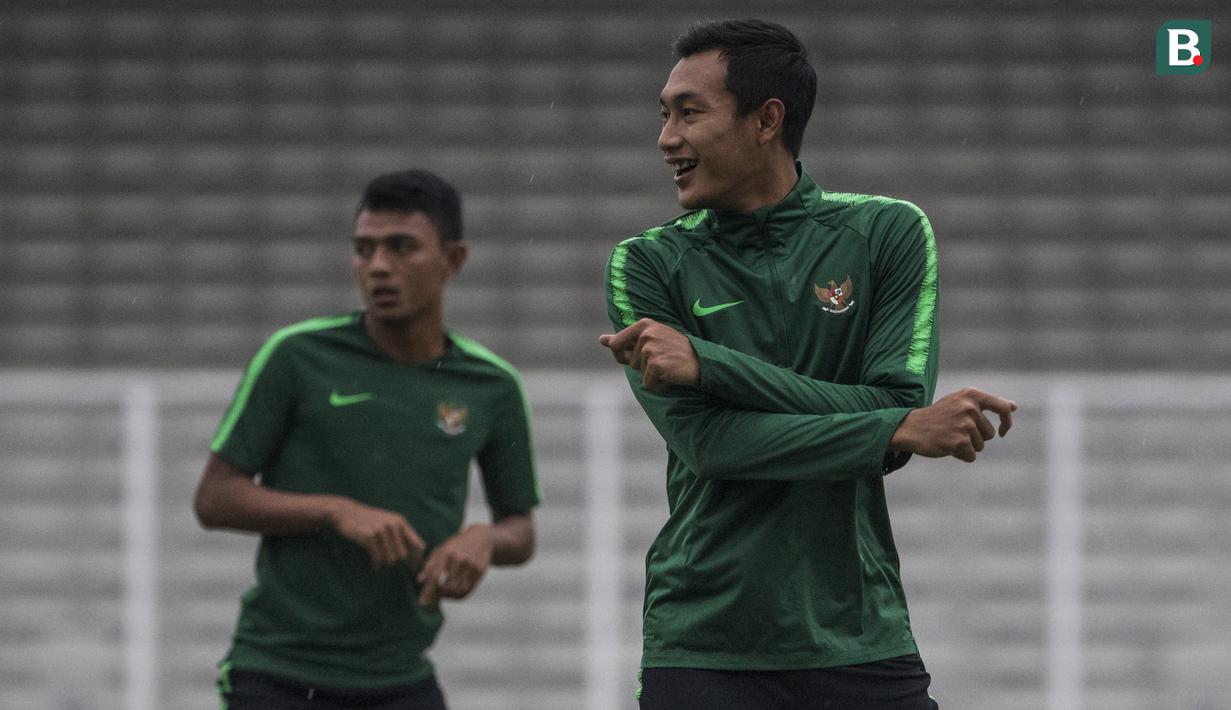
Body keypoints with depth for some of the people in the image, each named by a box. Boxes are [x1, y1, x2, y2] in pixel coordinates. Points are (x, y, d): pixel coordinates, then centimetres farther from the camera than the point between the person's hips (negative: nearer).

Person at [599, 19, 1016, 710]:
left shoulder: (888, 232, 3)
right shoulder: (647, 264, 2)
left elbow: (899, 404, -9)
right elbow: (705, 440, -10)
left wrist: (709, 363, -16)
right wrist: (902, 430, -18)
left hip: (862, 644, 0)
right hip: (703, 647, 0)